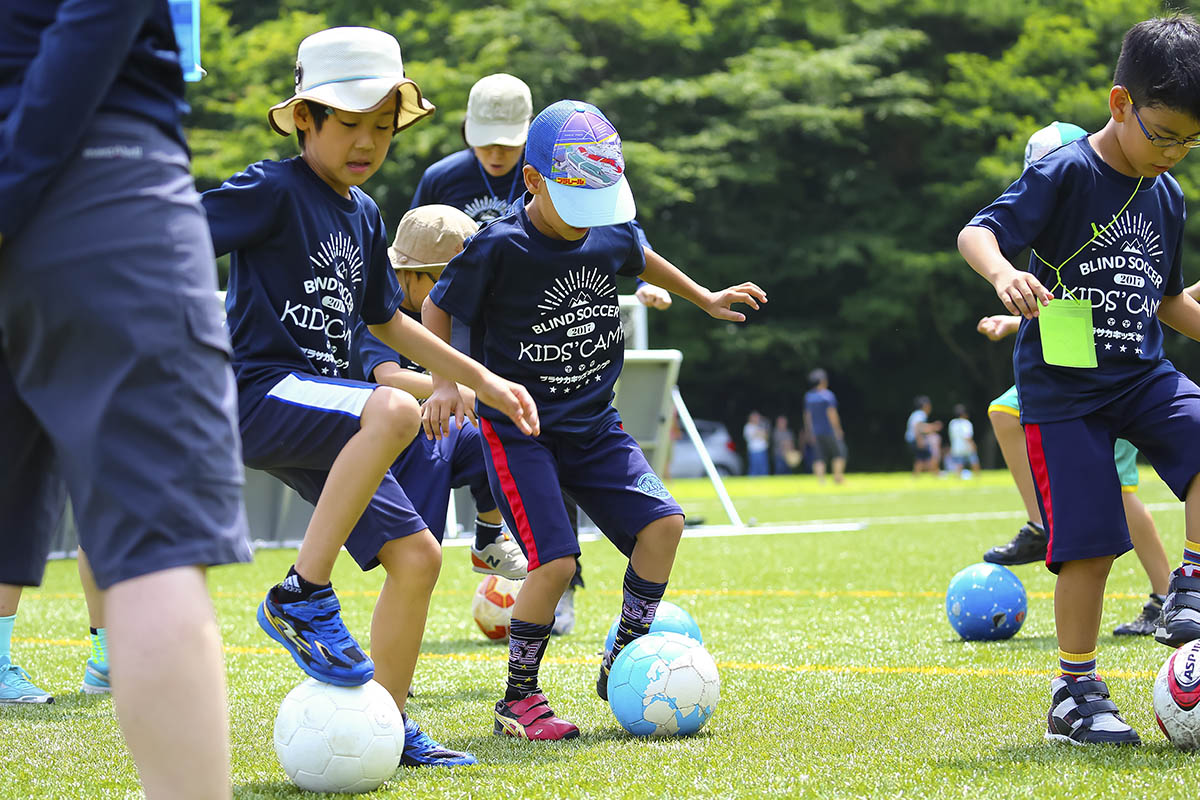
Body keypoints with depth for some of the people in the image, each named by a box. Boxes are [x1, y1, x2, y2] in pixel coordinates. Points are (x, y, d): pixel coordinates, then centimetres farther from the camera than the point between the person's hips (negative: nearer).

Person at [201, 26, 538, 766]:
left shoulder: (364, 214, 16)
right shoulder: (274, 189, -8)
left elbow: (386, 321, 28)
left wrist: (484, 380, 28)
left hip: (321, 413, 8)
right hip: (261, 394, -8)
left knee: (416, 556, 2)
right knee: (396, 410, -35)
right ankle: (303, 595, -26)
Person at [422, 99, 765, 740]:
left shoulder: (613, 234, -1)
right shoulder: (500, 247, -17)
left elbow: (639, 259, 24)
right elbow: (438, 308, -3)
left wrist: (705, 298, 31)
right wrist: (444, 382, -15)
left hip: (592, 422, 6)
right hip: (518, 428, -6)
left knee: (663, 522, -7)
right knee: (555, 560, -17)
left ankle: (623, 664, 9)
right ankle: (519, 700, 0)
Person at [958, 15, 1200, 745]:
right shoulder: (1066, 175, -11)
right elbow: (978, 231, -18)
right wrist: (1003, 274, -38)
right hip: (1064, 386, -5)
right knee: (1089, 541, -7)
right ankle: (1074, 693, 6)